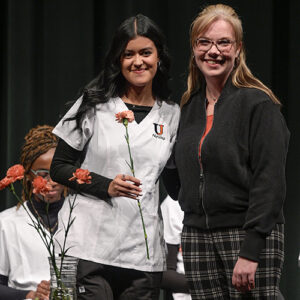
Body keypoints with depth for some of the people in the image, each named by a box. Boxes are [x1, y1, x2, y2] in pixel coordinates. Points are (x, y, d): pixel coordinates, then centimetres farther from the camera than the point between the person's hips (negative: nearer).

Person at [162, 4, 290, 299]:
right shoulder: (190, 106, 14)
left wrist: (251, 251, -19)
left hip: (250, 235, -6)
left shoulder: (258, 103, -6)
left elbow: (270, 182, -13)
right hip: (197, 235, 6)